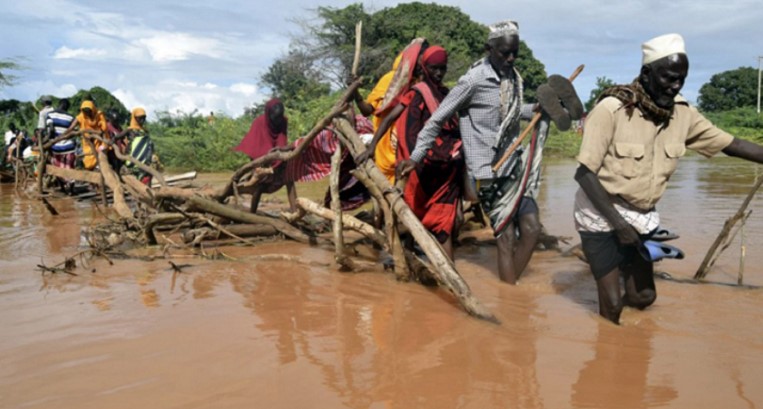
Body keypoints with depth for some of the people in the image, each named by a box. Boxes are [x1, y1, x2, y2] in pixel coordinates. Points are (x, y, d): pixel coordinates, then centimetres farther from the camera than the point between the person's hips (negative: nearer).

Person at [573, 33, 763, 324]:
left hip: (643, 218, 6)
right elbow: (584, 173, -20)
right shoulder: (612, 109, -21)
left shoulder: (683, 113, -3)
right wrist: (617, 222, -22)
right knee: (612, 306, -4)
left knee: (644, 297, 13)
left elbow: (730, 144, 7)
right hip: (603, 216, -6)